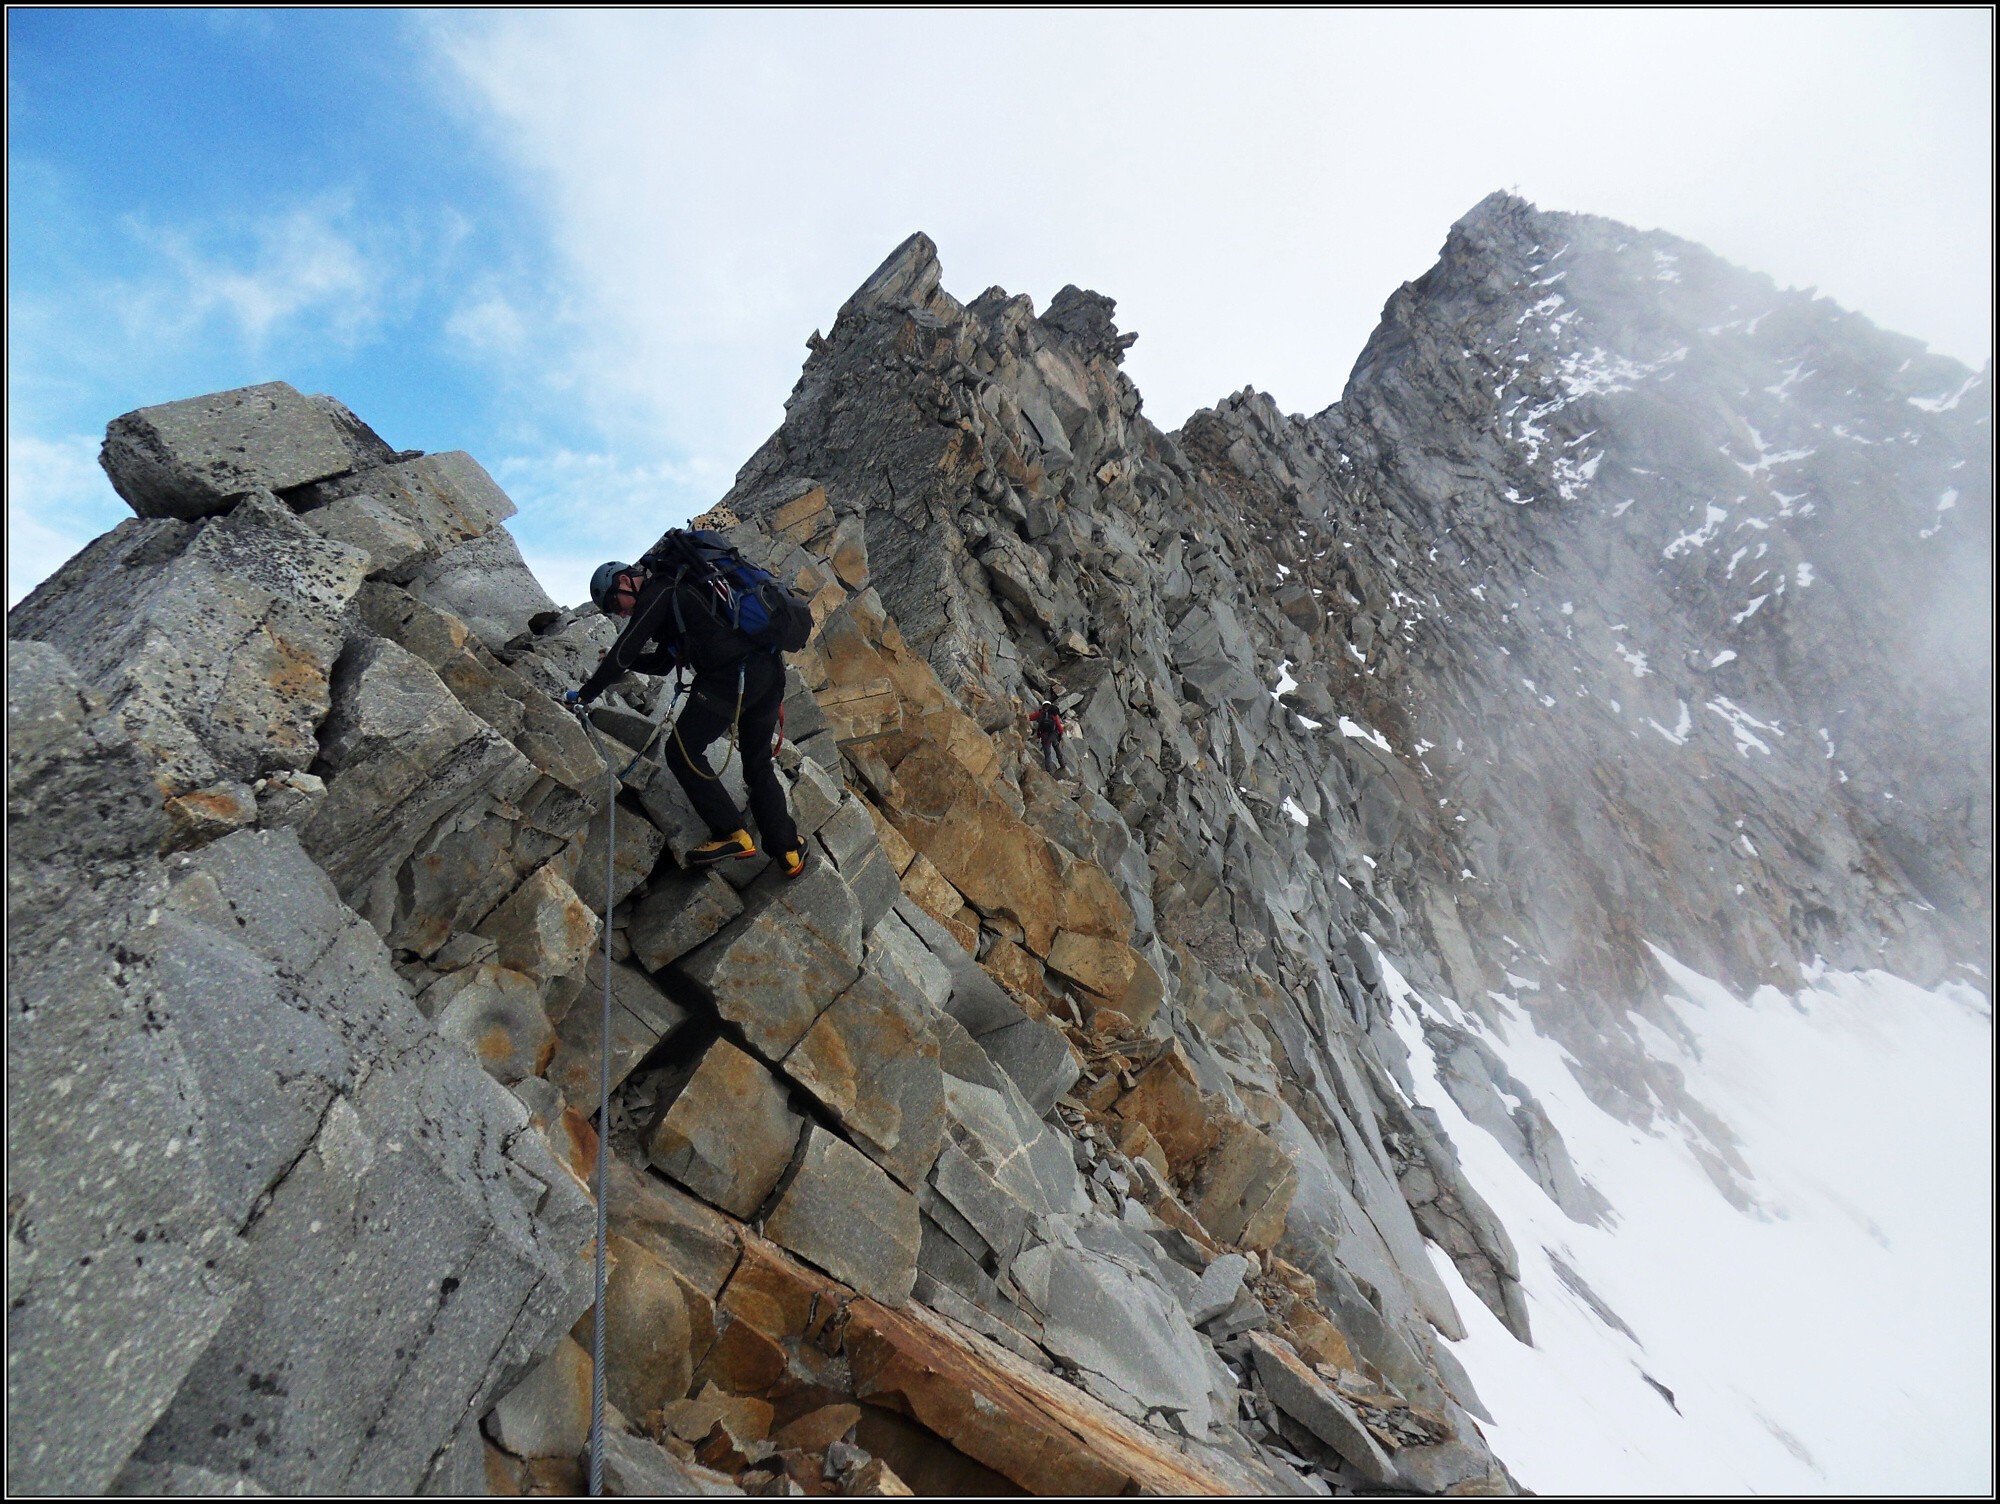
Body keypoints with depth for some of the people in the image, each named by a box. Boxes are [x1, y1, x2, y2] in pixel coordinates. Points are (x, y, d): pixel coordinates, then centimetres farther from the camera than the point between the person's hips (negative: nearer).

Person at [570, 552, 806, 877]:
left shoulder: (657, 594, 3)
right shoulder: (675, 594, 32)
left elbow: (625, 651, 0)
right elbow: (662, 662, 36)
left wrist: (585, 694, 8)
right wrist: (615, 659, 26)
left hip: (733, 676, -10)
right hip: (771, 671, 10)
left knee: (683, 752, 1)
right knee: (758, 764, 17)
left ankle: (732, 835, -2)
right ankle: (789, 852, 16)